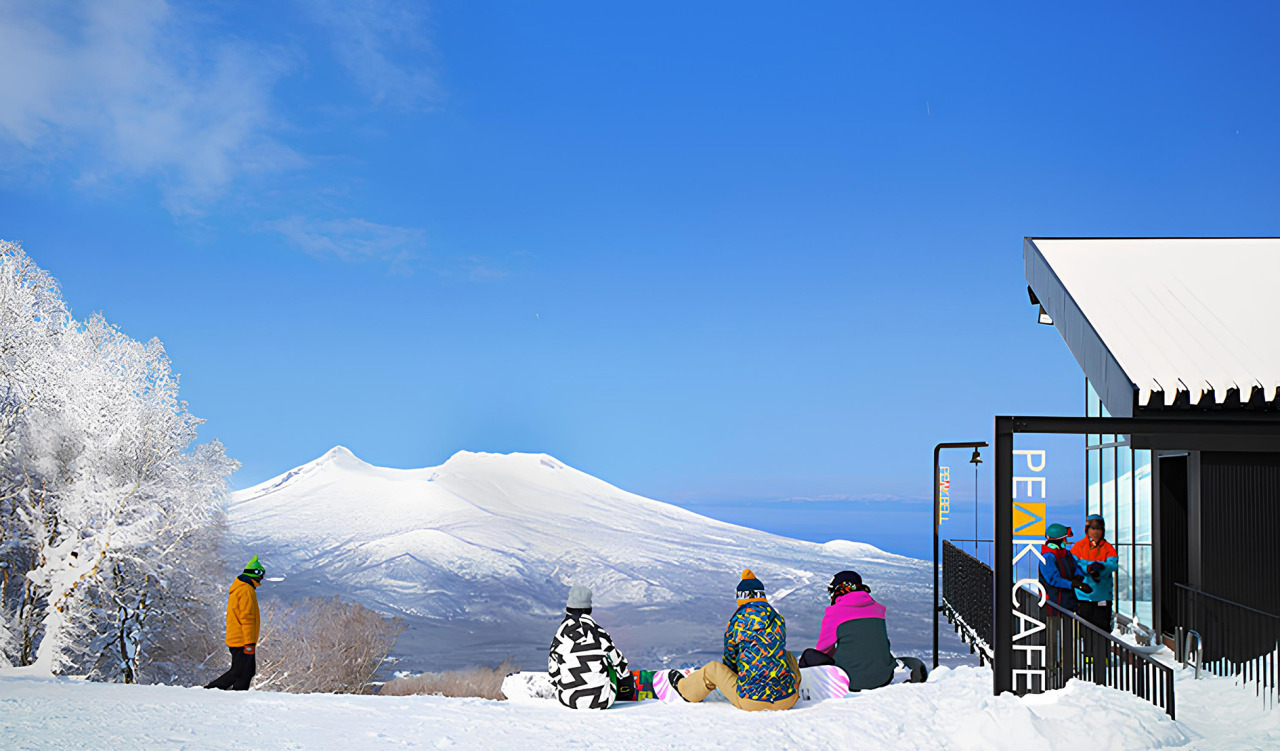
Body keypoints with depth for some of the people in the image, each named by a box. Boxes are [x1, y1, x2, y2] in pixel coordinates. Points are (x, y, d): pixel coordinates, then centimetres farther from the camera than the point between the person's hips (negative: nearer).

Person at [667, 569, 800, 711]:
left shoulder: (738, 621, -4)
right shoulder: (779, 620, 6)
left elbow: (730, 656, 13)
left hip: (751, 702, -3)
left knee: (712, 668, 22)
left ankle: (684, 688, 46)